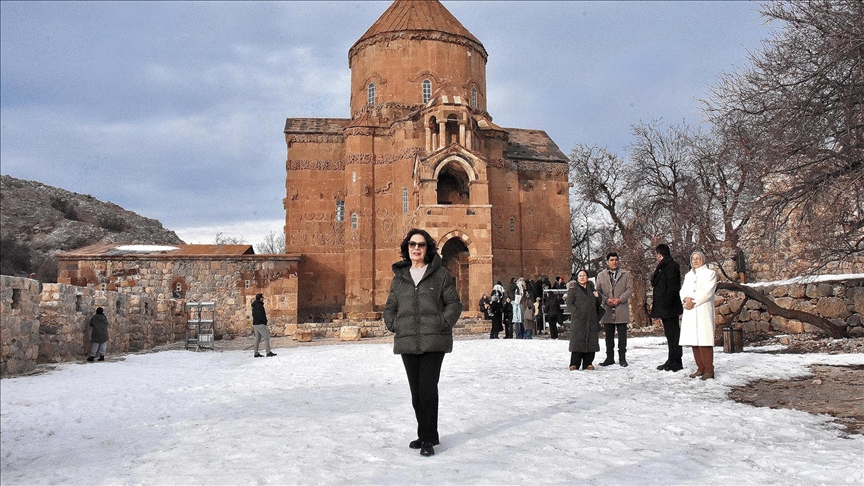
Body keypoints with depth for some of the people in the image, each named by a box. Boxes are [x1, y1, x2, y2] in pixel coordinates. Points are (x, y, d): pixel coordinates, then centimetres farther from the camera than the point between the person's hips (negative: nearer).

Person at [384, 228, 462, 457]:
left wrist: (443, 324, -9)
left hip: (433, 341, -4)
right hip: (407, 342, 4)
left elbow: (454, 303, 1)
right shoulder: (399, 276, 12)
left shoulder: (440, 274, 1)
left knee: (428, 389, -8)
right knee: (416, 390, 11)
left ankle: (429, 439, 3)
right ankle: (425, 435, 25)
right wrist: (394, 326, 3)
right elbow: (390, 307, 18)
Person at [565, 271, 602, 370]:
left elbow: (598, 304, 25)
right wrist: (577, 313, -16)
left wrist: (598, 297, 4)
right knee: (577, 341, -8)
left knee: (591, 341, 1)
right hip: (578, 320, -4)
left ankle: (588, 363, 8)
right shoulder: (573, 289, 4)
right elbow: (569, 304, -3)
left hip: (591, 320, 4)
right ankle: (575, 364, -5)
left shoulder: (591, 288, 18)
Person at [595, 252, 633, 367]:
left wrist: (619, 299, -12)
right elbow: (598, 291, 8)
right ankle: (610, 357, 14)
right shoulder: (601, 275, 11)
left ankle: (622, 358, 9)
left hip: (621, 309, -1)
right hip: (607, 310, 2)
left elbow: (629, 289, 1)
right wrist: (606, 300, -10)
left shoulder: (626, 274, 8)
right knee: (609, 335, 7)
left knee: (622, 335, 1)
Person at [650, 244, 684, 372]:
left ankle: (676, 363, -1)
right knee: (670, 334, 14)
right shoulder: (664, 267, 18)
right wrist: (655, 304, 18)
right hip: (664, 308, 10)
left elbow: (673, 287, -20)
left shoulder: (671, 266, -13)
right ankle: (672, 361, 22)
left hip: (669, 308, -10)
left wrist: (665, 304, -22)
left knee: (673, 333, -5)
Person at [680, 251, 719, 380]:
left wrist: (694, 302, -13)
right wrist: (685, 299, -8)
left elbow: (708, 291, -7)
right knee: (694, 340, 2)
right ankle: (700, 368, 8)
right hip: (690, 312, 6)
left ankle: (709, 370, -9)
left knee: (704, 340, -11)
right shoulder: (688, 275, 23)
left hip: (703, 311, -6)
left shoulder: (710, 273, 5)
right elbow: (683, 291, 14)